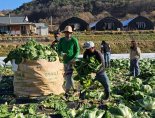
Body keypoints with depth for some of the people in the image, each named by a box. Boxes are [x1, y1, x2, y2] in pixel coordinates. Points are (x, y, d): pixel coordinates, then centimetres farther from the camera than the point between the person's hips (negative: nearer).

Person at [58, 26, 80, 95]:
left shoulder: (74, 40, -8)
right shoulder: (62, 40, 5)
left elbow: (77, 50, -5)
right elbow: (59, 49, 7)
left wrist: (74, 58, -19)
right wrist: (61, 53, -17)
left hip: (72, 61, -6)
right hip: (65, 61, 6)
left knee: (69, 76, -11)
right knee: (66, 76, 14)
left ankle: (67, 92, -7)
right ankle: (74, 88, 31)